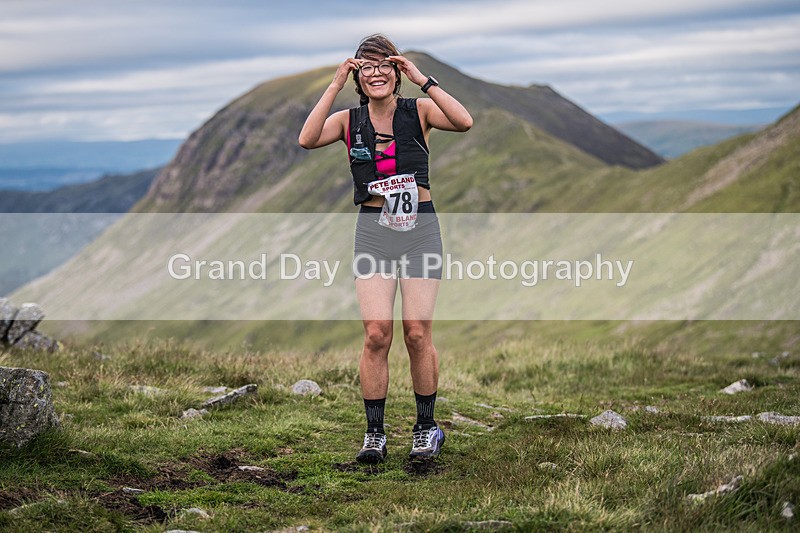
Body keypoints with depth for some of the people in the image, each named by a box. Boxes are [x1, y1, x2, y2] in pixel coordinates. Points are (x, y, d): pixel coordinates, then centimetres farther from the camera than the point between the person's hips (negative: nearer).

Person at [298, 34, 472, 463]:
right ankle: (374, 433, 4)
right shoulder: (349, 120, 5)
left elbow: (464, 122, -19)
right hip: (373, 230, 1)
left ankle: (426, 427, 15)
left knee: (417, 333, -1)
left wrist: (422, 79, -17)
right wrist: (335, 85, -13)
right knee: (376, 334, -6)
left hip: (420, 228, -1)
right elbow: (307, 140, -15)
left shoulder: (418, 111, 0)